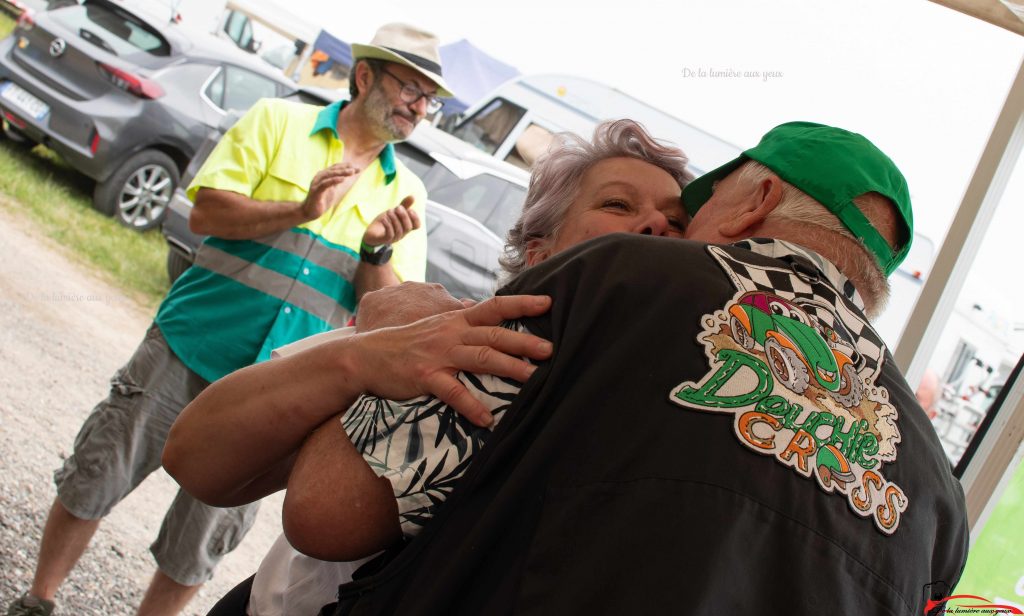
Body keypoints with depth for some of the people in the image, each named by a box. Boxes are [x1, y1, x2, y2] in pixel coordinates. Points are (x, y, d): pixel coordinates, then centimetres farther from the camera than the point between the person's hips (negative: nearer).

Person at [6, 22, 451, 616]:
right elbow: (206, 212, -7)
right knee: (94, 479, 9)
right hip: (189, 347, -1)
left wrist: (378, 252, -17)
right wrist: (300, 211, -19)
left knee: (200, 542, 8)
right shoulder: (279, 121, 1)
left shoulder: (406, 193, 6)